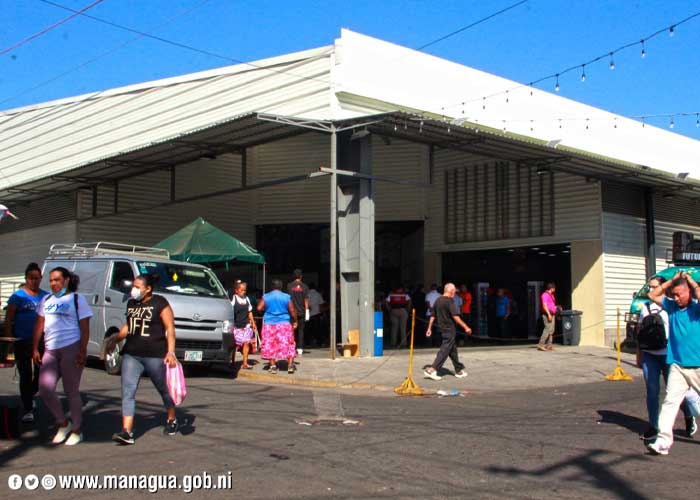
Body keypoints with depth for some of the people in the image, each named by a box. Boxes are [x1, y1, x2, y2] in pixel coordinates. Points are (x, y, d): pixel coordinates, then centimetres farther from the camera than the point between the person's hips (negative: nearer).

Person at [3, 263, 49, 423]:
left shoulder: (46, 296, 7)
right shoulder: (18, 296, -2)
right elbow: (8, 319, -3)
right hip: (22, 342, -3)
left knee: (41, 374, 10)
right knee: (26, 376, 1)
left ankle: (29, 396, 38)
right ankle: (27, 410, 8)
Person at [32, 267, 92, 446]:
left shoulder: (77, 299, 2)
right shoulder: (46, 300, 16)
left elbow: (84, 328, -4)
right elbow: (39, 325, 17)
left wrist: (83, 351, -13)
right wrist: (35, 349, 9)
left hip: (71, 348, -5)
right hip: (50, 351, 5)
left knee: (71, 391, 0)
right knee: (45, 390, -5)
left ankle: (77, 431, 14)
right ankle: (63, 424, 15)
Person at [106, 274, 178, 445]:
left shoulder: (160, 303, -7)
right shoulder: (131, 304, 12)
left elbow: (170, 328, -11)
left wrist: (171, 351, -20)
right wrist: (115, 339, 16)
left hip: (155, 355, -5)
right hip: (131, 354, 5)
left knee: (163, 389, 11)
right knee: (127, 392, -8)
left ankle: (172, 420, 35)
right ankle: (127, 432, -12)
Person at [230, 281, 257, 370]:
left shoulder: (246, 299, 11)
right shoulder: (233, 299, -5)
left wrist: (253, 323, 14)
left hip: (246, 325, 4)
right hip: (236, 326, -4)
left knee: (246, 343, -4)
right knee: (234, 344, 4)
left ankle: (245, 363, -1)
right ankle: (232, 362, 17)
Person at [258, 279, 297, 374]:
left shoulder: (266, 297, 0)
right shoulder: (287, 297, -1)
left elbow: (259, 308, -4)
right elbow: (292, 311, 0)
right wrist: (295, 321, 13)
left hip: (269, 324, 1)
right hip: (284, 324, -1)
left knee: (270, 345, 9)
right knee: (288, 344, 7)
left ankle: (273, 366, 8)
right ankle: (290, 365, 3)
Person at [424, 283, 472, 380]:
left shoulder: (438, 300, 9)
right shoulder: (449, 301, -15)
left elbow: (433, 316, 14)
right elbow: (456, 317, -20)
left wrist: (429, 328, 20)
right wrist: (466, 327, -15)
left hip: (442, 329, 9)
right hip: (450, 329, -9)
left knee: (453, 350, 17)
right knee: (444, 350, -7)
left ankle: (459, 370, 25)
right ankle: (432, 370, -13)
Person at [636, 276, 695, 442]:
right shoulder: (646, 307, 11)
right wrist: (639, 354, 13)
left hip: (668, 354, -4)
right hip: (649, 355, 4)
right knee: (652, 391, 4)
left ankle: (689, 417, 30)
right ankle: (654, 427, 12)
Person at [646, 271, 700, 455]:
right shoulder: (672, 307, 8)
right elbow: (653, 295, 15)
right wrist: (673, 280, 8)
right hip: (677, 365, 4)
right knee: (670, 401, -4)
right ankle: (663, 440, -7)